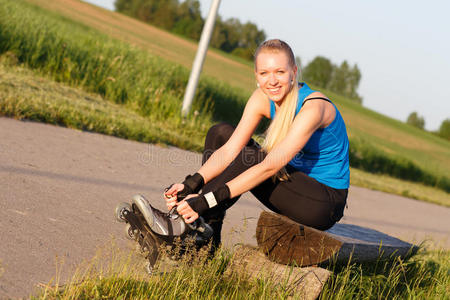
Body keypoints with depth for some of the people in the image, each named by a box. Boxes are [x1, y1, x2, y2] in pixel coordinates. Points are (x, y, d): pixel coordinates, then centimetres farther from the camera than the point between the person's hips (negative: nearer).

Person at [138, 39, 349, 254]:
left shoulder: (313, 107, -26)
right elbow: (229, 150, -14)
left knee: (249, 157, -28)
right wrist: (192, 183, -32)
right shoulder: (263, 98, -6)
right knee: (221, 133, -5)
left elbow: (270, 166, -34)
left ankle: (186, 226, -26)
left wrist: (209, 199, -41)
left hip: (326, 201, -7)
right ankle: (208, 234, -12)